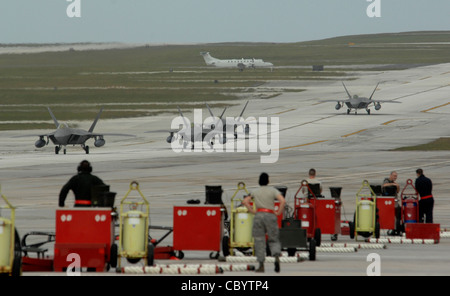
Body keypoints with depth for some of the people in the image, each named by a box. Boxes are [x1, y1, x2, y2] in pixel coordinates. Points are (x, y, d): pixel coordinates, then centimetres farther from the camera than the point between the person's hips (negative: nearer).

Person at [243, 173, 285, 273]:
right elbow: (283, 201, -12)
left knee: (259, 241, 5)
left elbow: (245, 201, 5)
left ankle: (261, 265, -1)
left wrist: (252, 211, 6)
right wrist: (278, 212, -2)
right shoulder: (273, 190, 1)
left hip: (258, 216, 1)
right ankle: (277, 257, -22)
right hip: (270, 216, -1)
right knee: (274, 240, 7)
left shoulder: (255, 192, 10)